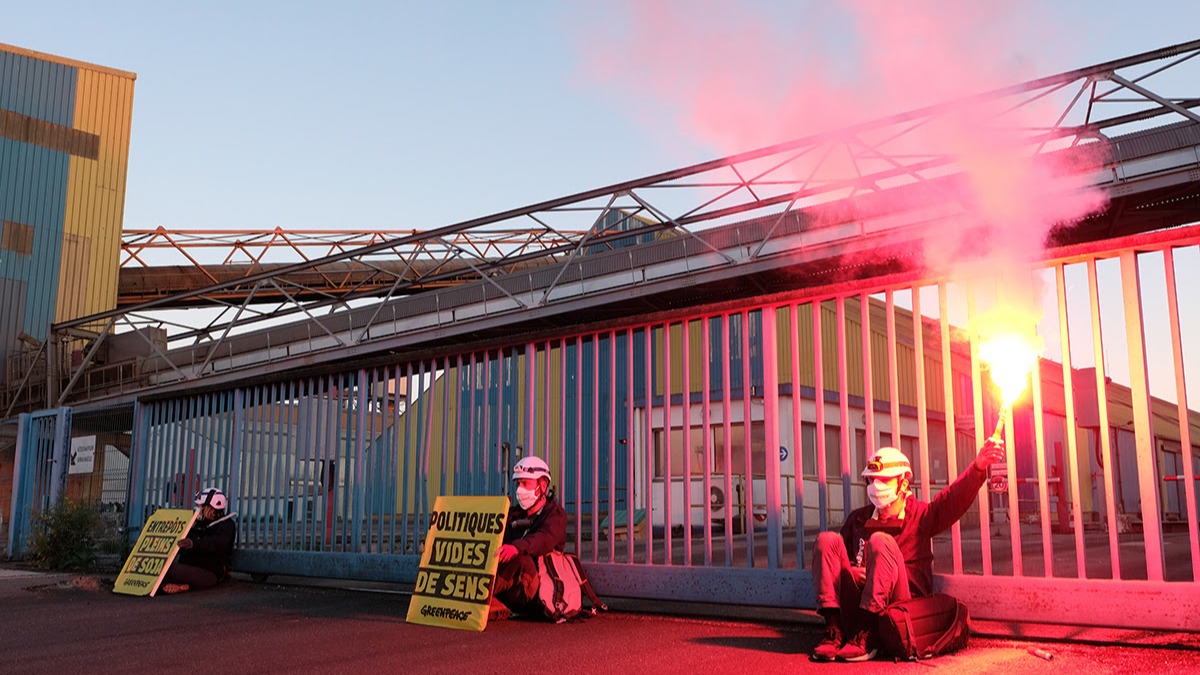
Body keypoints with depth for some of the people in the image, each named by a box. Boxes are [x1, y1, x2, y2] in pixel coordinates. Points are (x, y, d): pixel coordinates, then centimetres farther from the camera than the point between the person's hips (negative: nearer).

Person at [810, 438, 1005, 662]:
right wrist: (848, 569, -3)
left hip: (903, 603, -4)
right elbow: (833, 556, 20)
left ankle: (866, 636, -31)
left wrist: (979, 466, -28)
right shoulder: (858, 519, 16)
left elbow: (955, 497, -11)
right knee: (827, 539, -11)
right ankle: (833, 630, -24)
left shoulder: (920, 514, 6)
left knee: (880, 541, -26)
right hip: (858, 605, 4)